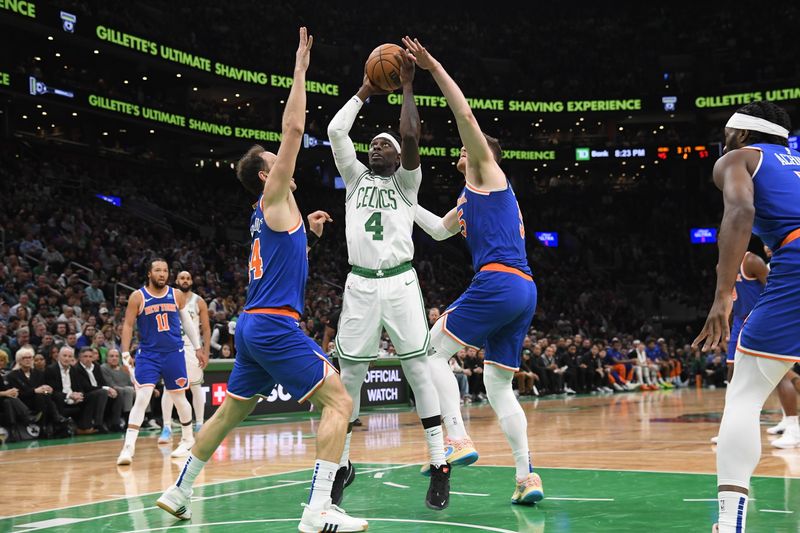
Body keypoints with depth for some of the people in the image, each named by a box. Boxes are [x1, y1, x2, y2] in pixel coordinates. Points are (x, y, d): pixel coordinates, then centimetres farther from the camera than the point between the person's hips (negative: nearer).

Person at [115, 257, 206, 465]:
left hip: (174, 353, 2)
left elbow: (187, 321, 13)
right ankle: (128, 447, -15)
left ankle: (187, 439, 32)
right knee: (141, 398, -14)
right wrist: (125, 354, -10)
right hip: (148, 354, -2)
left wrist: (197, 348, 13)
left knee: (179, 398, 11)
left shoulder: (176, 295, 3)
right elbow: (128, 325, -3)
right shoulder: (138, 297, -5)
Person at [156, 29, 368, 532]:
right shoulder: (274, 198, -4)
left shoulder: (268, 214, 18)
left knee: (230, 413, 21)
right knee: (339, 401, -12)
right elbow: (293, 129, -10)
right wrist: (301, 70, -5)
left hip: (254, 325, 10)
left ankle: (179, 491, 30)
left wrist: (306, 230, 26)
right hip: (275, 325, -10)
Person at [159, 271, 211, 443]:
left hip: (192, 348, 0)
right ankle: (167, 428, -5)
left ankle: (199, 425, 16)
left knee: (196, 387, 7)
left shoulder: (198, 302, 1)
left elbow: (206, 329, 1)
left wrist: (205, 352, -6)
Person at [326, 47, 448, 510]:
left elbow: (411, 136, -9)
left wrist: (407, 86, -2)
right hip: (360, 285, 3)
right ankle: (343, 463, 16)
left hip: (400, 283, -2)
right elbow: (335, 130, 5)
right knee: (350, 375, 3)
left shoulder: (406, 182, 9)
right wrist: (364, 92, 13)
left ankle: (440, 466, -1)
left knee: (420, 371, -5)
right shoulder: (355, 177, 17)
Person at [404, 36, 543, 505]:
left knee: (434, 351, -1)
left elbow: (467, 117, -6)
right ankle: (528, 477, 3)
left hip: (498, 283, -9)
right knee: (499, 385, 10)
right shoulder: (471, 198, 30)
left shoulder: (489, 174, 7)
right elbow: (439, 229, 42)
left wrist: (435, 68, -8)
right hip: (524, 291, 9)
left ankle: (459, 438, -13)